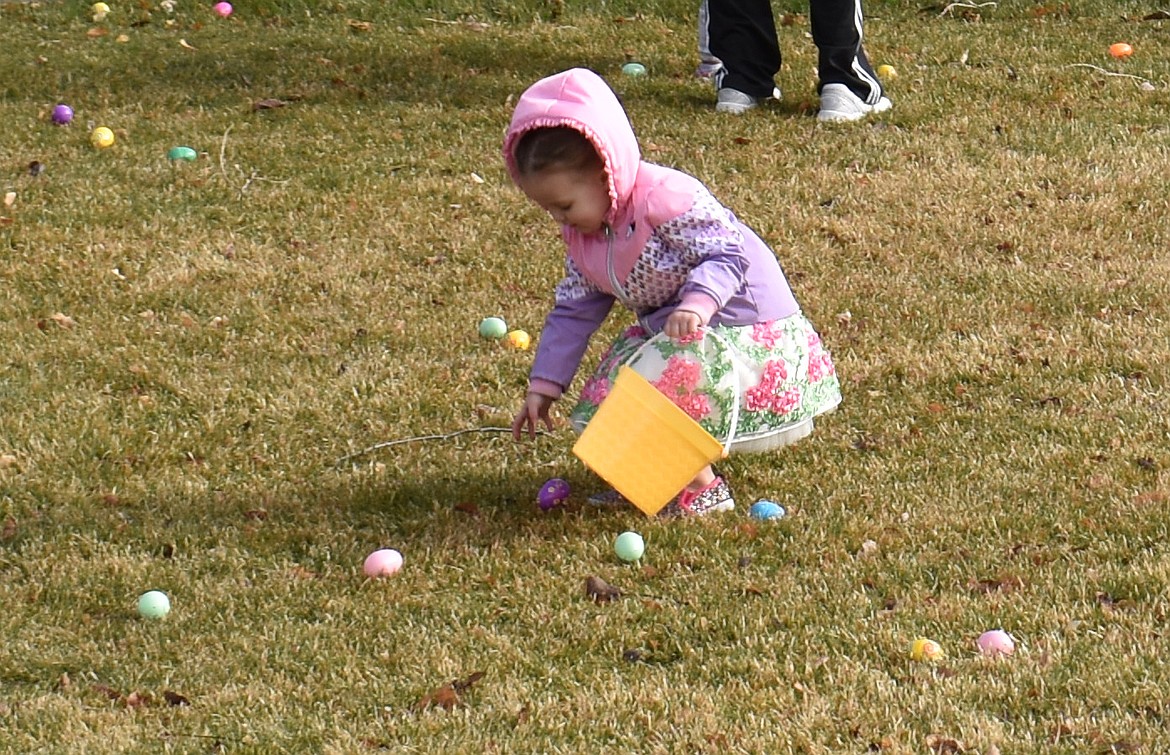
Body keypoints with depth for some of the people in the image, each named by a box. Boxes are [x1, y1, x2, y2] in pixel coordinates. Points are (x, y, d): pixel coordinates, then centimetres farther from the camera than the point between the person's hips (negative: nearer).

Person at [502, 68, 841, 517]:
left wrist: (698, 303, -44)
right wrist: (544, 385, 8)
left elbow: (727, 254, -26)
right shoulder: (581, 233, 2)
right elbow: (574, 310, 10)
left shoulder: (666, 198, -26)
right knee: (603, 410, 2)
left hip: (738, 323, -9)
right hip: (663, 329, 9)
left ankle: (703, 490, -14)